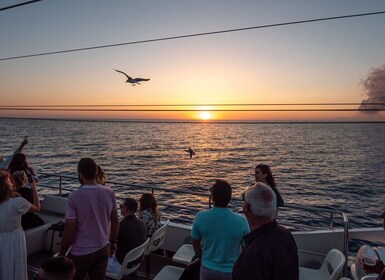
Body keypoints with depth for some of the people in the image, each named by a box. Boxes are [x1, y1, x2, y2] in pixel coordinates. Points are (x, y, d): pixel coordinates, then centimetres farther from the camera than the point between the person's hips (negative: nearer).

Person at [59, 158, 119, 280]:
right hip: (103, 249, 4)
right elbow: (115, 222, 2)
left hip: (81, 253, -4)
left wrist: (61, 254, 0)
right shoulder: (109, 193, -8)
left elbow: (69, 231, -15)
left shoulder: (74, 197, -20)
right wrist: (113, 242, 16)